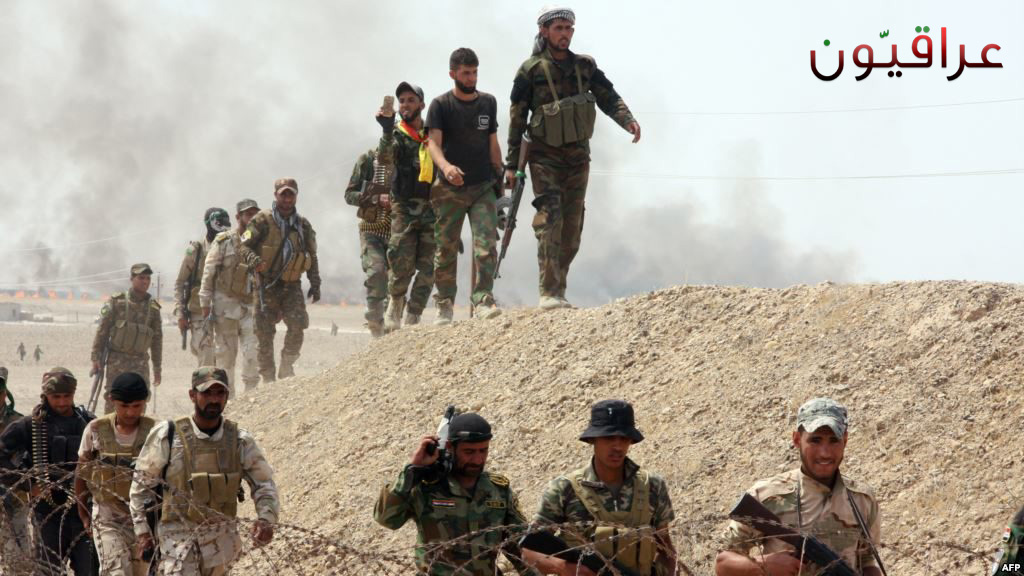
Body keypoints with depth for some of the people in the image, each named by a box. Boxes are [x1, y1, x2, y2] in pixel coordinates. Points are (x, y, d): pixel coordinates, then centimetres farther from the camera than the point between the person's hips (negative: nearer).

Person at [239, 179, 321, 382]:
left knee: (297, 325, -16)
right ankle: (268, 376, 7)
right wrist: (254, 260, -26)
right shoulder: (263, 220, -3)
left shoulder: (303, 225, 11)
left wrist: (315, 284, 13)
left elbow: (312, 258, 19)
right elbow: (243, 246, -7)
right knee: (264, 332, -2)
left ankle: (287, 366, 3)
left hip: (291, 286, 3)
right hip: (266, 285, -3)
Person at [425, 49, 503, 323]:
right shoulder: (441, 105, -1)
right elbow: (434, 143, -13)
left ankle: (483, 299, -16)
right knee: (446, 249, 3)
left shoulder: (488, 102, 11)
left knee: (486, 245, -13)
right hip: (450, 190, -2)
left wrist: (500, 178, 14)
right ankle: (445, 303, 14)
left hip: (483, 187, 2)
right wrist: (445, 166, -32)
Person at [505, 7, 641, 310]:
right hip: (545, 156, -5)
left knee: (572, 227, 5)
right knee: (549, 220, -15)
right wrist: (512, 164, -4)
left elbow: (608, 97, 5)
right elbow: (517, 119, -3)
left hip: (578, 156, 5)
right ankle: (549, 293, -19)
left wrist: (628, 120, -17)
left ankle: (559, 289, 14)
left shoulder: (584, 66, 5)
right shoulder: (531, 71, -6)